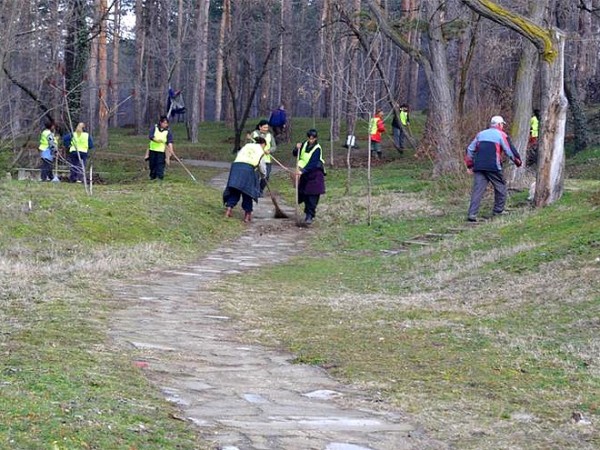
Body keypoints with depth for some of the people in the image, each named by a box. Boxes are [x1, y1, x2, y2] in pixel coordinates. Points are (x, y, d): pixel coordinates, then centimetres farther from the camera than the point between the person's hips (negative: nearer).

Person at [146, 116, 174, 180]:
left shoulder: (168, 131, -3)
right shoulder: (154, 128, 0)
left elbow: (170, 142, -13)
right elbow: (150, 136, -11)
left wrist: (171, 150, -26)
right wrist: (156, 140, -28)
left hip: (161, 151, -2)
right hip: (152, 149, 2)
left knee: (160, 164, -10)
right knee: (152, 164, 10)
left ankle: (160, 177, -9)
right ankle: (152, 176, 26)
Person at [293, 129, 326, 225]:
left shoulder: (317, 148, -15)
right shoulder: (305, 144, 5)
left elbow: (312, 163, -24)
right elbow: (295, 154, 14)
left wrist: (302, 171, -33)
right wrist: (297, 148, -8)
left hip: (315, 174, -6)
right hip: (305, 174, 6)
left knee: (313, 196, -9)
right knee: (304, 194, 8)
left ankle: (310, 215, -7)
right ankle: (308, 212, 23)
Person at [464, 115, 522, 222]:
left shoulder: (480, 134, 19)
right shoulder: (501, 135, 3)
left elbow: (470, 149, 19)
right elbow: (510, 151, 2)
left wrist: (469, 165, 23)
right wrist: (518, 162, 17)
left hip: (479, 167, 4)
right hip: (493, 167, -4)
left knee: (477, 190, -2)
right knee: (500, 188, 14)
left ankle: (472, 214, -13)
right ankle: (498, 211, 17)